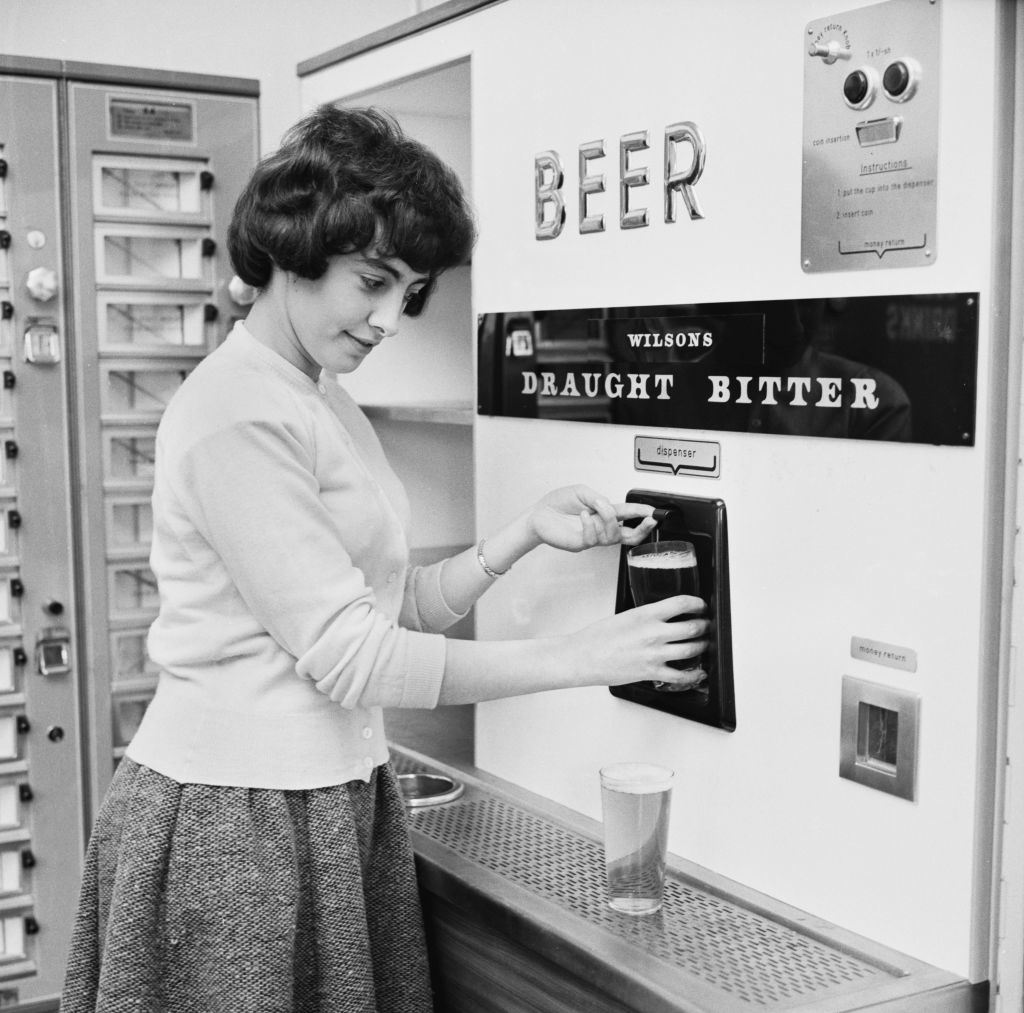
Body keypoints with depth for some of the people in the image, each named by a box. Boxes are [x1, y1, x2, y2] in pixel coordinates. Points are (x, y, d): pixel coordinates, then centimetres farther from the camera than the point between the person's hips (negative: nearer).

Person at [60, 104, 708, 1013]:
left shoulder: (323, 402, 11)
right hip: (234, 816, -8)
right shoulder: (239, 412, -17)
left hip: (333, 800, 9)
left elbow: (401, 606, 9)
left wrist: (530, 530, -3)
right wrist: (575, 659, -16)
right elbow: (349, 655, -20)